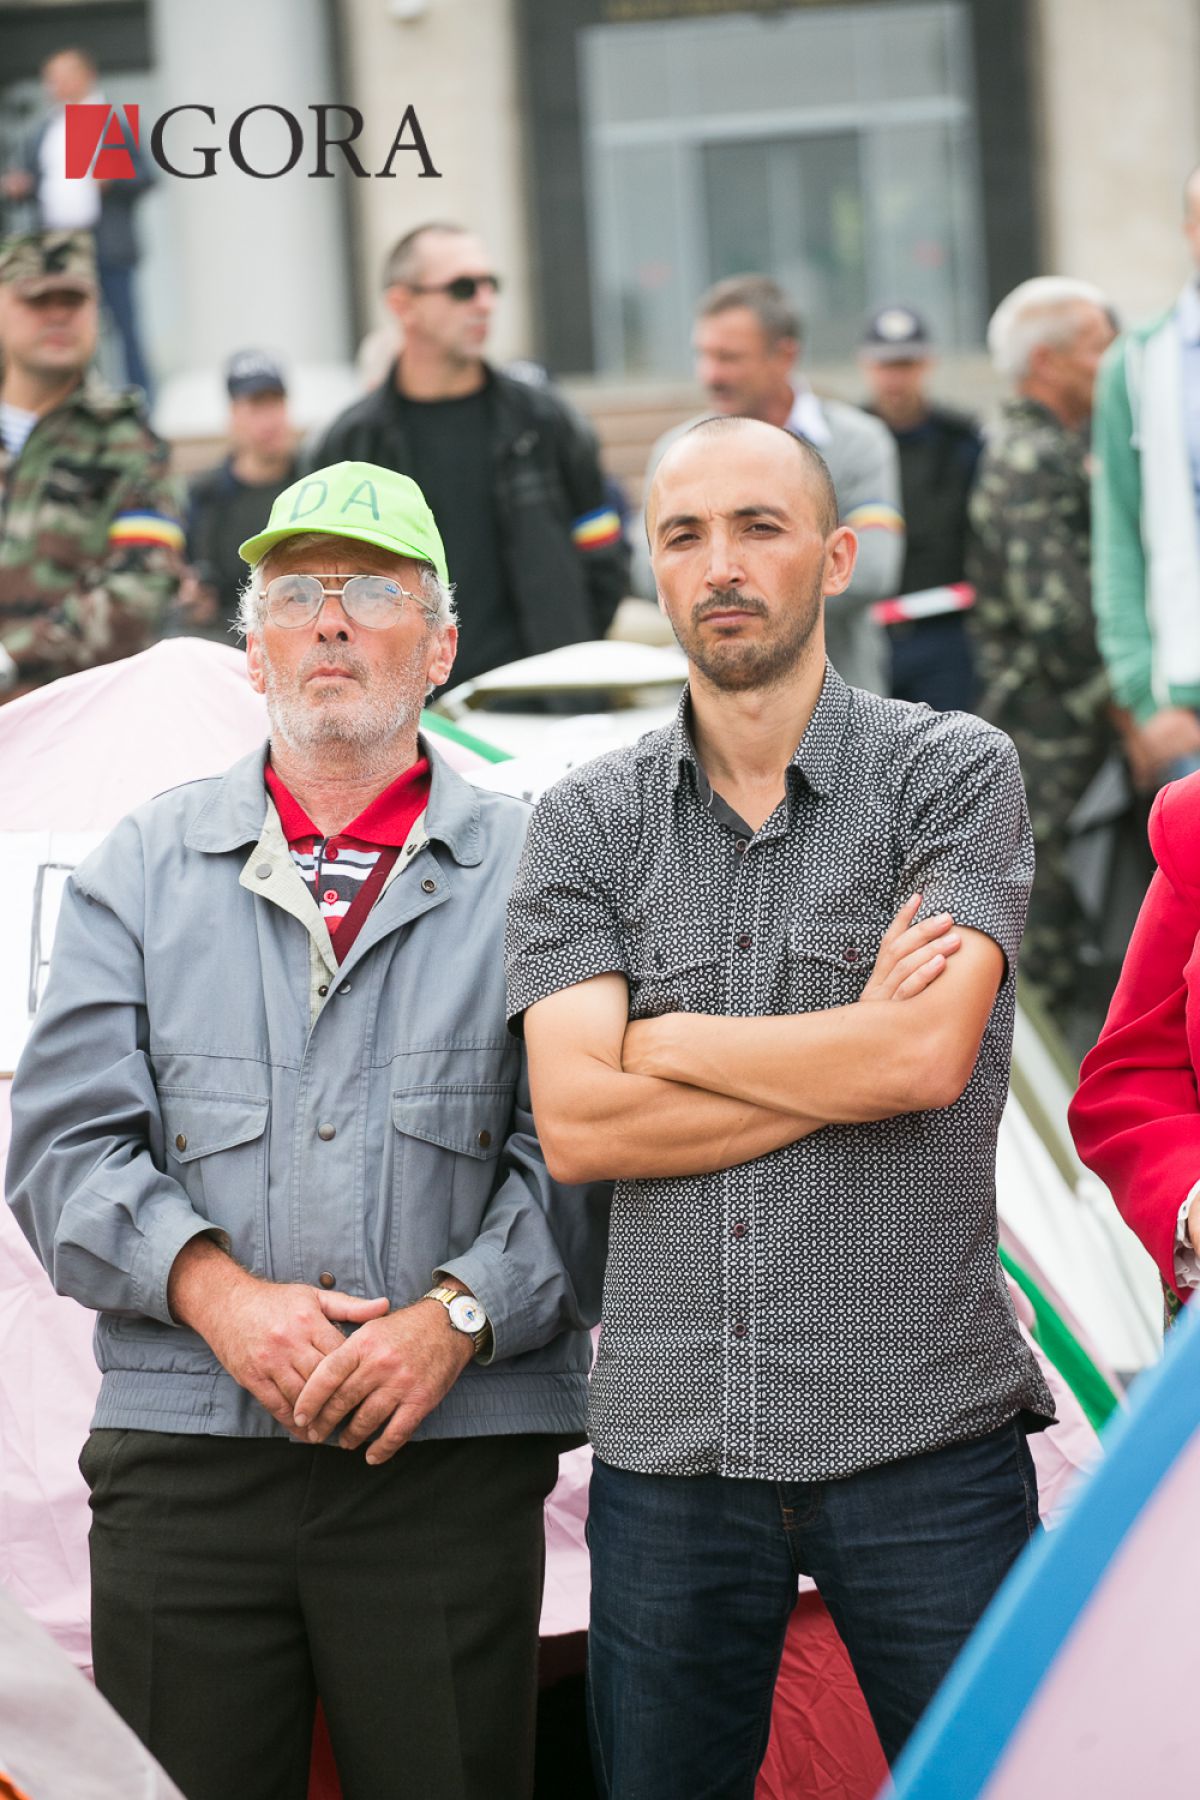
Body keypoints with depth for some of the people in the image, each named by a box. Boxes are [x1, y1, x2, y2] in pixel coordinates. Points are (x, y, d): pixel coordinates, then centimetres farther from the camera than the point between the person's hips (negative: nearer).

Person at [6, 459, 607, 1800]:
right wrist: (220, 1294, -10)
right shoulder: (141, 869, 13)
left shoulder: (528, 873, 8)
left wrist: (457, 1315, -14)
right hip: (183, 1464, 1)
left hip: (451, 1467, -1)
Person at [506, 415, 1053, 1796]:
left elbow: (928, 1058, -14)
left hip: (923, 1434, -2)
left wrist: (663, 1038, -3)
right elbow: (576, 1126, -5)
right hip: (668, 1446, 2)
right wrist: (852, 1055, -8)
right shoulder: (584, 825, 7)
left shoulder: (954, 772, 1)